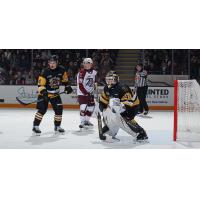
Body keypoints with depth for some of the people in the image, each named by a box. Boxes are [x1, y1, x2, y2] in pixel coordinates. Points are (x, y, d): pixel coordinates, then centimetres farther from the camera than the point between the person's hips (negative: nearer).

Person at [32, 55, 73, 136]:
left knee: (59, 109, 0)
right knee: (42, 109, -16)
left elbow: (64, 79, 14)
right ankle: (35, 126, -8)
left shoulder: (61, 70, -7)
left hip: (55, 94, 4)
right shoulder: (45, 72, -19)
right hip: (45, 93, -4)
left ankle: (57, 126, 16)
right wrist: (43, 91, -33)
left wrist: (67, 86, 9)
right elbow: (40, 84, -19)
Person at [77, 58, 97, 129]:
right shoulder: (82, 72, -17)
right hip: (82, 93, -7)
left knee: (91, 107, 11)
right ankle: (82, 122, -8)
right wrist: (86, 93, -23)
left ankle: (87, 120, 27)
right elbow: (80, 85, -20)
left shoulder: (94, 72, 4)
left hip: (90, 93, 7)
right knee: (83, 107, -17)